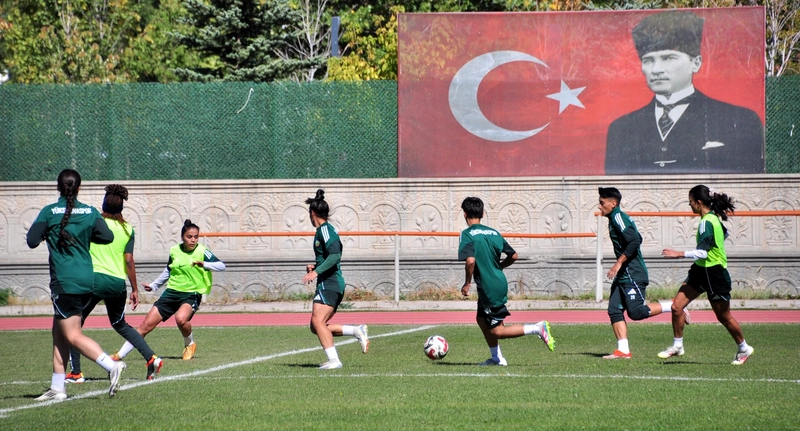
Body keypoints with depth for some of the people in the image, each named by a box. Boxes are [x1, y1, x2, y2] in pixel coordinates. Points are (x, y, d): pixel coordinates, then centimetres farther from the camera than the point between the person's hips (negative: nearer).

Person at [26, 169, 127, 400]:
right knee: (58, 331, 15)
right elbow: (107, 236, -3)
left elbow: (32, 241, -10)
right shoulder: (90, 212, 3)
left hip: (64, 281, -6)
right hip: (86, 280, 6)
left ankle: (112, 366, -24)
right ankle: (57, 387, 15)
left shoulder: (49, 212, -7)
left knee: (73, 336, -5)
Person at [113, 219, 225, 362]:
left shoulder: (202, 251, -8)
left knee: (181, 318, -35)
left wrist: (204, 264, -34)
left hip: (192, 294, -4)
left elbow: (221, 266, -18)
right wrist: (154, 285, 29)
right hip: (172, 292, 4)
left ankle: (190, 345, -3)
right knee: (147, 324, -3)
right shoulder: (174, 251, 4)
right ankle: (119, 355, 5)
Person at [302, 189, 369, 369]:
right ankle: (357, 331, 6)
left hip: (329, 284, -10)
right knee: (315, 326, 9)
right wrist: (316, 265, 24)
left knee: (318, 321, -18)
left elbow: (335, 255, -23)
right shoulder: (327, 229, 20)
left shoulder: (325, 230, -9)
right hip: (334, 284, 10)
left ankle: (334, 360, -22)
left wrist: (317, 271, -27)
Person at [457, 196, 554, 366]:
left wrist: (467, 283, -13)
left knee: (497, 331, -2)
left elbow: (470, 260, -26)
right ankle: (497, 358, 27)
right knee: (481, 319, 24)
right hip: (500, 283, 8)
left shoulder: (467, 234, -12)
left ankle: (537, 328, -13)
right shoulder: (493, 232, 9)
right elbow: (513, 256, 11)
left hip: (489, 288, -8)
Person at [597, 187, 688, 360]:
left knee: (636, 312, -12)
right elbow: (636, 239, 23)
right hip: (623, 274, 10)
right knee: (614, 311, 3)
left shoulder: (618, 217, -12)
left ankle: (674, 306, 0)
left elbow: (634, 241, -23)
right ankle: (623, 350, 1)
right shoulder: (615, 218, 17)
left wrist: (619, 262, -21)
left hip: (632, 274, -10)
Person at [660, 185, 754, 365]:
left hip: (714, 274, -9)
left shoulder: (706, 223, -24)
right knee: (677, 306, 0)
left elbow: (702, 253, -32)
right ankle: (677, 346, 11)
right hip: (701, 270, 9)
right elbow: (724, 234, 25)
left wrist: (679, 254, -31)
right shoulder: (714, 217, 4)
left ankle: (744, 349, 27)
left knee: (724, 317, 7)